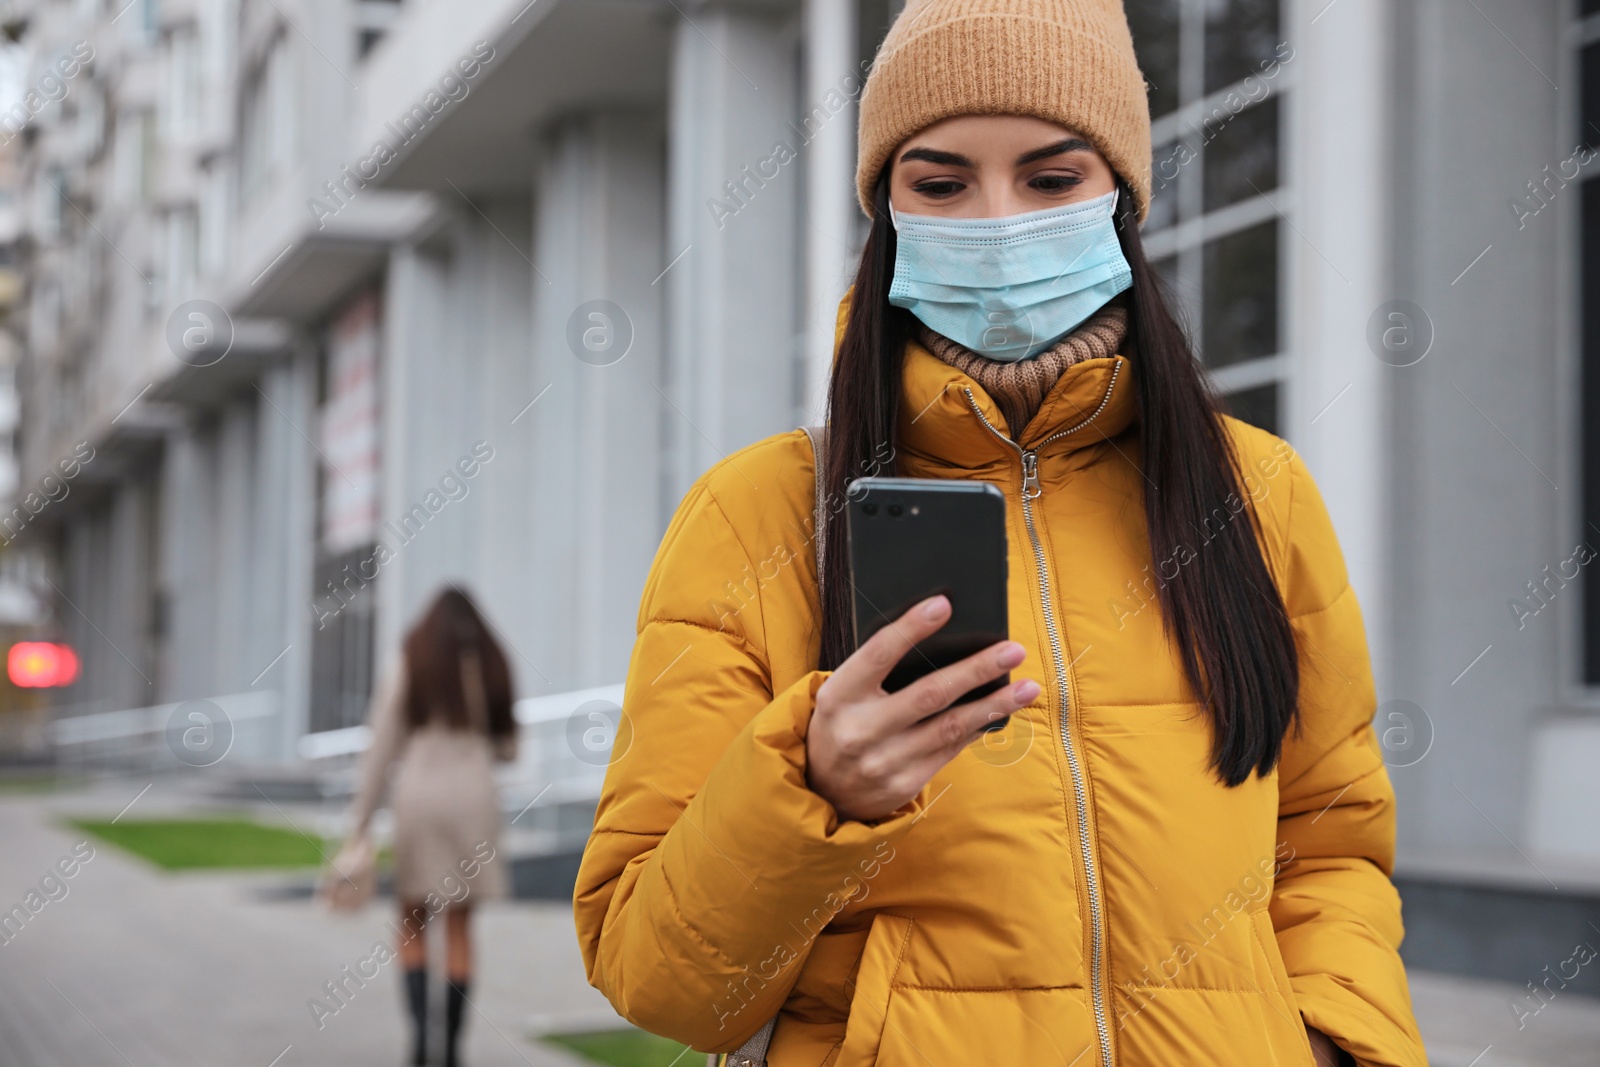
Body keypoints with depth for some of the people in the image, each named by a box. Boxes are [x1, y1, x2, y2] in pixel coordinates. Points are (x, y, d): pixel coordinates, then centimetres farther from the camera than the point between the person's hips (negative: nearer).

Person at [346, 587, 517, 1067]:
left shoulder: (407, 665, 2)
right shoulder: (492, 667, 6)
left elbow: (381, 747, -3)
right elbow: (507, 746, 8)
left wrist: (361, 818, -1)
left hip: (418, 796, -1)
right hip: (473, 797, 1)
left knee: (412, 923, 12)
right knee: (459, 927, 8)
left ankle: (419, 1023, -9)